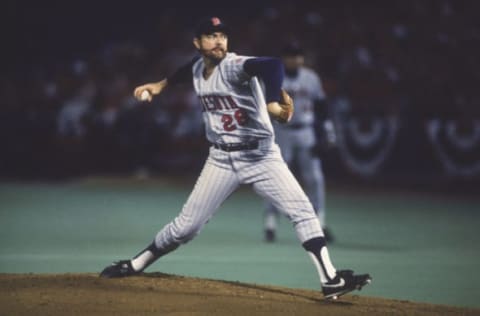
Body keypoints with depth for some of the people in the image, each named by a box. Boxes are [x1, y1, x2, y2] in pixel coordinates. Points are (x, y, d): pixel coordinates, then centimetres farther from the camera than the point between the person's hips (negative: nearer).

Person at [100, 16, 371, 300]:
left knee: (302, 210, -18)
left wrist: (272, 102, -59)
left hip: (261, 156, -4)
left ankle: (331, 280, -17)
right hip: (222, 159, 4)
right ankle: (135, 266, 20)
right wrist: (162, 85, 19)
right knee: (187, 224, 3)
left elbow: (273, 65, -43)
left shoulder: (235, 66, -19)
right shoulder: (197, 69, 2)